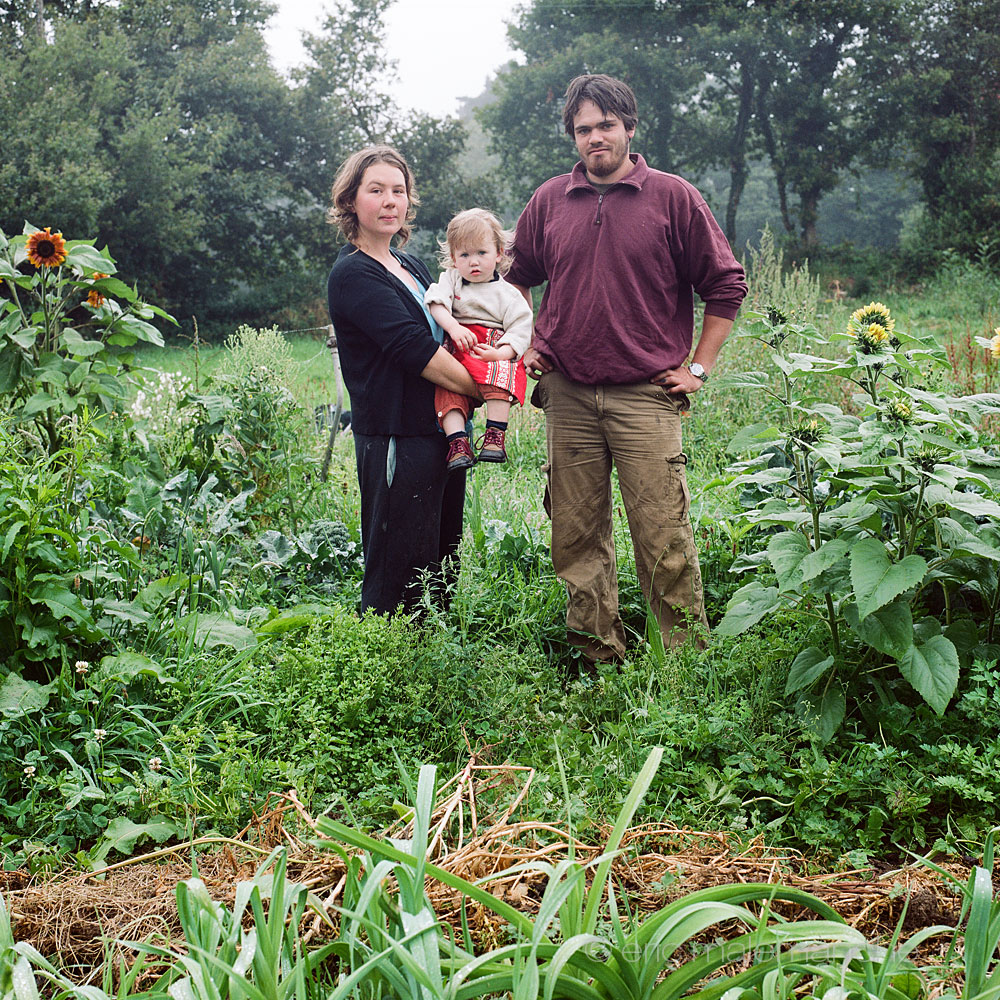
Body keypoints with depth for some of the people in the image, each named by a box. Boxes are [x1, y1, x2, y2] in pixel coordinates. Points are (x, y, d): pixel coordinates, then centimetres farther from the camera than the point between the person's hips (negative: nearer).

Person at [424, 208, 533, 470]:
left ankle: (495, 437, -35)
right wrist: (453, 327, -24)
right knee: (446, 389, -25)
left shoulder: (508, 294, 6)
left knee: (498, 374, -35)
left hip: (496, 355, -3)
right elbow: (437, 302, -4)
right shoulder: (451, 279, 15)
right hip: (457, 355, 3)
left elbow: (519, 332, -4)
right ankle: (458, 442, -34)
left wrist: (497, 354, -25)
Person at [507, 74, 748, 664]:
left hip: (646, 395, -3)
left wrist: (699, 369, 1)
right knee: (576, 537, 8)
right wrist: (524, 346, 14)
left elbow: (726, 284, 5)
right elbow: (517, 278, 26)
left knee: (664, 537, -6)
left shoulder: (673, 196, 1)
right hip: (567, 394, 4)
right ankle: (598, 656, 20)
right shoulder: (549, 202, 10)